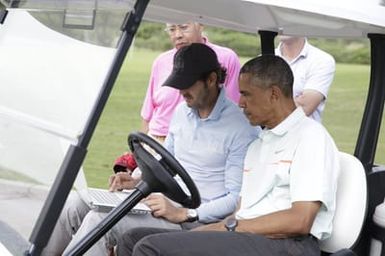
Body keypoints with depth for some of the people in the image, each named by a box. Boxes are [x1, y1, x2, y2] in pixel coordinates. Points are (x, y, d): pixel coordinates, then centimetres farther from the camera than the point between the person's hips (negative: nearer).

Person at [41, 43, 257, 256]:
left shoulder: (241, 127, -13)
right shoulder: (182, 111, 12)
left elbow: (237, 197, -16)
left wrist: (183, 214, -22)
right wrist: (138, 181, 7)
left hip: (195, 221, -8)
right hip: (166, 203, 8)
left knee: (101, 222, -25)